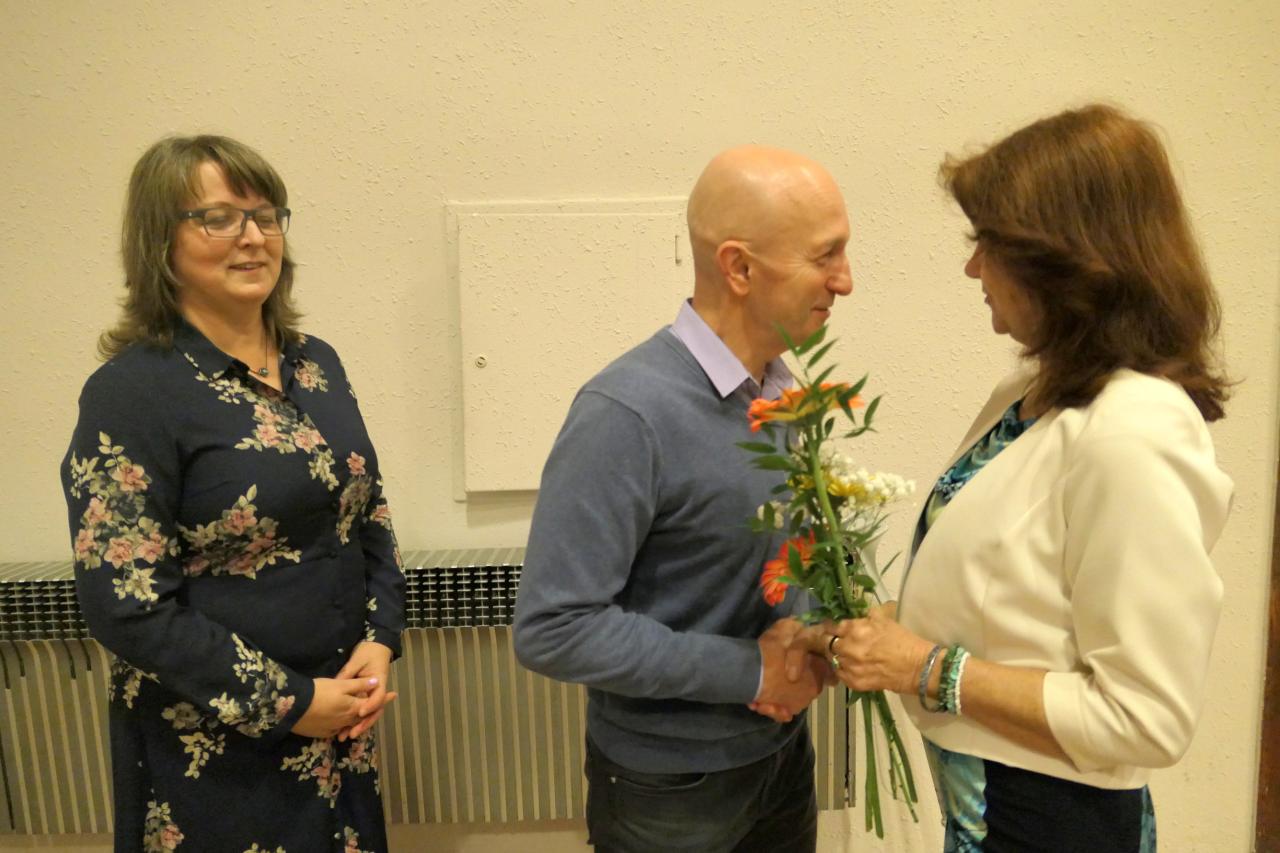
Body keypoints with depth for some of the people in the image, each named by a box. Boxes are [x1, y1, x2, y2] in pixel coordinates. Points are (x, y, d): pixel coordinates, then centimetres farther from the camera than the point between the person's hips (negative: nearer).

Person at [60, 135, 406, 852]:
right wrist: (285, 704, -16)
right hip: (215, 750, -5)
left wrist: (380, 644, -6)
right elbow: (126, 604, -17)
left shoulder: (317, 363, 3)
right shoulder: (132, 392, -15)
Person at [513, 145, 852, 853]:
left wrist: (808, 635, -10)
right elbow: (552, 629, -26)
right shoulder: (627, 413, -26)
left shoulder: (783, 386, -2)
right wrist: (752, 670, -22)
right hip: (670, 786, -6)